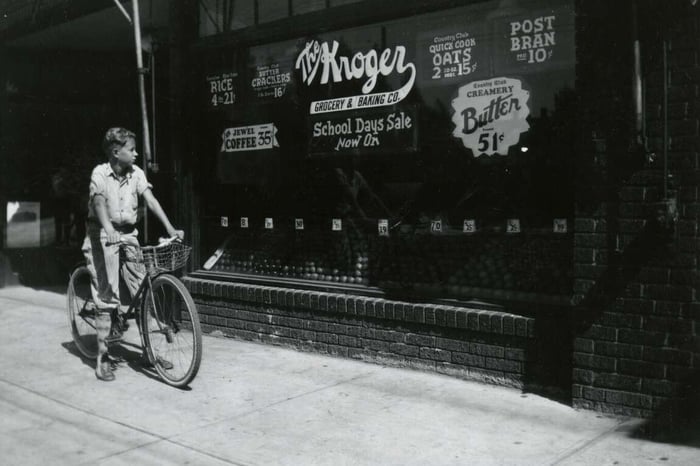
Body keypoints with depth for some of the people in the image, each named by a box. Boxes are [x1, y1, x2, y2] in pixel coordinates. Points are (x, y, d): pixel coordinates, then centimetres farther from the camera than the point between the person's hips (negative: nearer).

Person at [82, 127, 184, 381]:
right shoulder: (100, 173, -12)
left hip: (128, 234, 4)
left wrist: (170, 228, -20)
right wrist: (109, 230, -43)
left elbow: (150, 199, -8)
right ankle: (102, 358, 3)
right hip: (103, 235, -4)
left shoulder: (136, 173, 1)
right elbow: (99, 203, -26)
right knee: (106, 295, -5)